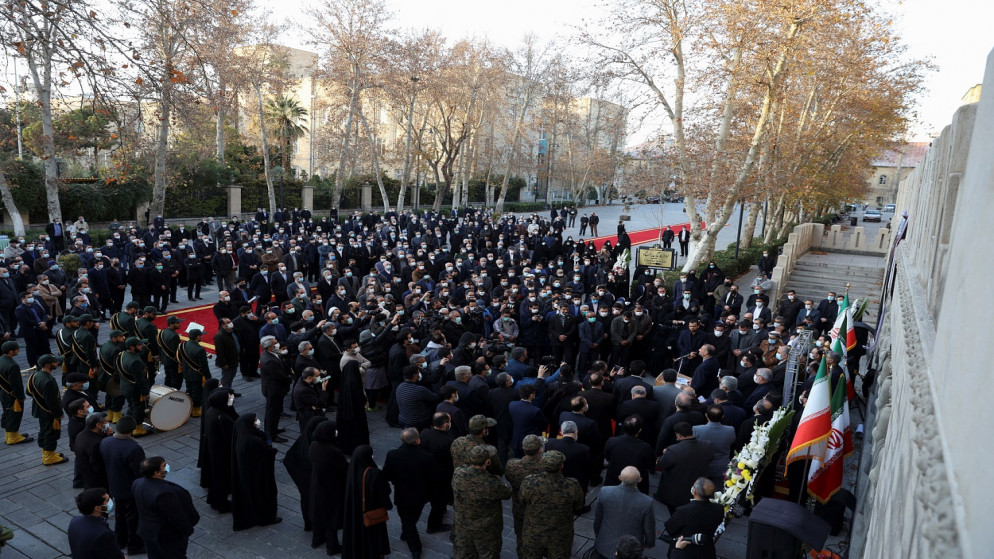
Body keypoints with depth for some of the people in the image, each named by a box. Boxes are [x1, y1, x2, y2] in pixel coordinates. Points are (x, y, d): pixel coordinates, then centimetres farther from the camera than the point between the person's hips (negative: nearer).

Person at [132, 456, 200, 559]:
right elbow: (177, 518, -26)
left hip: (147, 530, 8)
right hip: (169, 537, -8)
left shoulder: (138, 483, -11)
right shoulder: (164, 493, -38)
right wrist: (187, 531, -10)